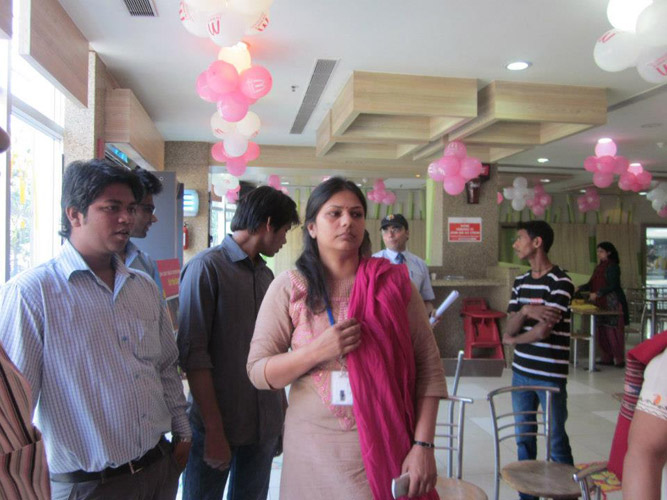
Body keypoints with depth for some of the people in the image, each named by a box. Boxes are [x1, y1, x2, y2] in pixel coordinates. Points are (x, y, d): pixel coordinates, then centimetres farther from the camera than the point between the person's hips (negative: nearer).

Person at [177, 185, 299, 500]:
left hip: (265, 426, 6)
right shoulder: (206, 268, -11)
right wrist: (215, 430, -16)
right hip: (217, 426, -6)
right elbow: (193, 355, -15)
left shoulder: (266, 275, 10)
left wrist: (282, 410, 11)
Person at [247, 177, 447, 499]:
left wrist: (423, 444, -9)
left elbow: (429, 367, -3)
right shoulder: (289, 287, -5)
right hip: (315, 451, 0)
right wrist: (318, 351, -20)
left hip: (388, 449, 1)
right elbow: (257, 371, -5)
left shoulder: (393, 282, -3)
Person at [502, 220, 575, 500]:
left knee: (556, 441, 6)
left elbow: (544, 330, -18)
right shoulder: (520, 282, 9)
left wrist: (514, 339, -2)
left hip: (550, 375, -6)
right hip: (521, 371, 6)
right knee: (524, 438, 14)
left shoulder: (560, 283, -12)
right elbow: (510, 327, 1)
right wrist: (525, 311, -20)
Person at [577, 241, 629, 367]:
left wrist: (597, 294, -20)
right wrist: (579, 288, 4)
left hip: (612, 303, -7)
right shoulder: (599, 267, 16)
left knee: (613, 331, -5)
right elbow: (591, 284, 17)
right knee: (602, 331, 5)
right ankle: (607, 358, 12)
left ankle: (619, 359, 2)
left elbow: (613, 285, -13)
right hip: (601, 303, 7)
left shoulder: (613, 266, -6)